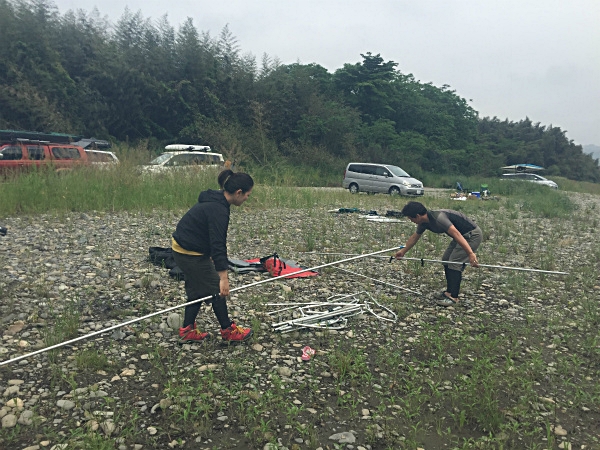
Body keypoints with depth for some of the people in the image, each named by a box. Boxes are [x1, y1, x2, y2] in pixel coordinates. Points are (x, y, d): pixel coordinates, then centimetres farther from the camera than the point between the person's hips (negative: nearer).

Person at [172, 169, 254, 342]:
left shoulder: (214, 200, 5)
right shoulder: (218, 210, -26)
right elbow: (218, 244, -29)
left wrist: (210, 256, 25)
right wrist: (223, 277, -28)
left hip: (182, 248, 10)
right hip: (191, 254, -9)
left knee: (198, 290, 18)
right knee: (216, 289, 4)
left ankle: (187, 330, 26)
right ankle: (228, 331, 17)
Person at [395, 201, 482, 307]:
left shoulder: (438, 217, -29)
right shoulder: (423, 223, 0)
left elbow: (457, 234, -36)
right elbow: (414, 238, 18)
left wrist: (471, 254, -42)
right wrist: (403, 251, 30)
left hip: (472, 234, -10)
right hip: (464, 235, 10)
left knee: (454, 262, -14)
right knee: (446, 260, 10)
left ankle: (453, 297, -8)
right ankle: (450, 291, 19)